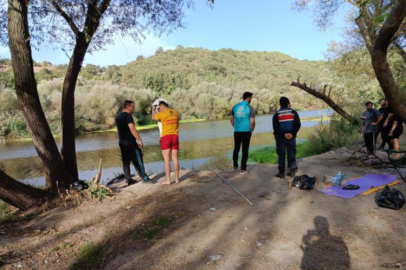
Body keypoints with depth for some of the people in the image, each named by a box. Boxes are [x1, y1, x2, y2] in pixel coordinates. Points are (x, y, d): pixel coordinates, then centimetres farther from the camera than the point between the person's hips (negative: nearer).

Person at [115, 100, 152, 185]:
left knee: (126, 162, 9)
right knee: (138, 160, -2)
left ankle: (129, 180, 12)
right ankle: (144, 178, 2)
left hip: (122, 142, 8)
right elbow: (132, 129, -21)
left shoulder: (117, 117, 15)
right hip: (130, 142, -8)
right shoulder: (127, 116, -13)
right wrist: (139, 140, -21)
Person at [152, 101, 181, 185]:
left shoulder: (161, 114, -6)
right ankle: (176, 179, 13)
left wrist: (154, 111, 32)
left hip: (165, 137, -4)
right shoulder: (176, 112, 6)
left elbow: (153, 118, 14)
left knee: (166, 159, 0)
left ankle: (168, 180, 1)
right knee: (175, 158, 8)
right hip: (175, 137, 4)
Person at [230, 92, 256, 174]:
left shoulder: (235, 106, 4)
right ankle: (243, 169, 9)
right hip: (246, 132, -4)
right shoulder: (250, 108, -10)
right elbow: (252, 122, -15)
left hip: (237, 131, 4)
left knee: (236, 149, 19)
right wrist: (251, 130, 1)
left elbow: (231, 118, 10)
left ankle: (235, 165, 33)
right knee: (245, 150, 4)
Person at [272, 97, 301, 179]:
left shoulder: (276, 114, -2)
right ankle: (292, 170, 11)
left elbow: (275, 127, -9)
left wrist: (283, 134, -8)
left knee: (281, 155, 3)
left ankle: (281, 172, 7)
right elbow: (298, 125, -5)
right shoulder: (293, 112, 3)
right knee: (291, 154, 11)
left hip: (280, 137, -1)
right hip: (291, 137, 2)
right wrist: (292, 133, -10)